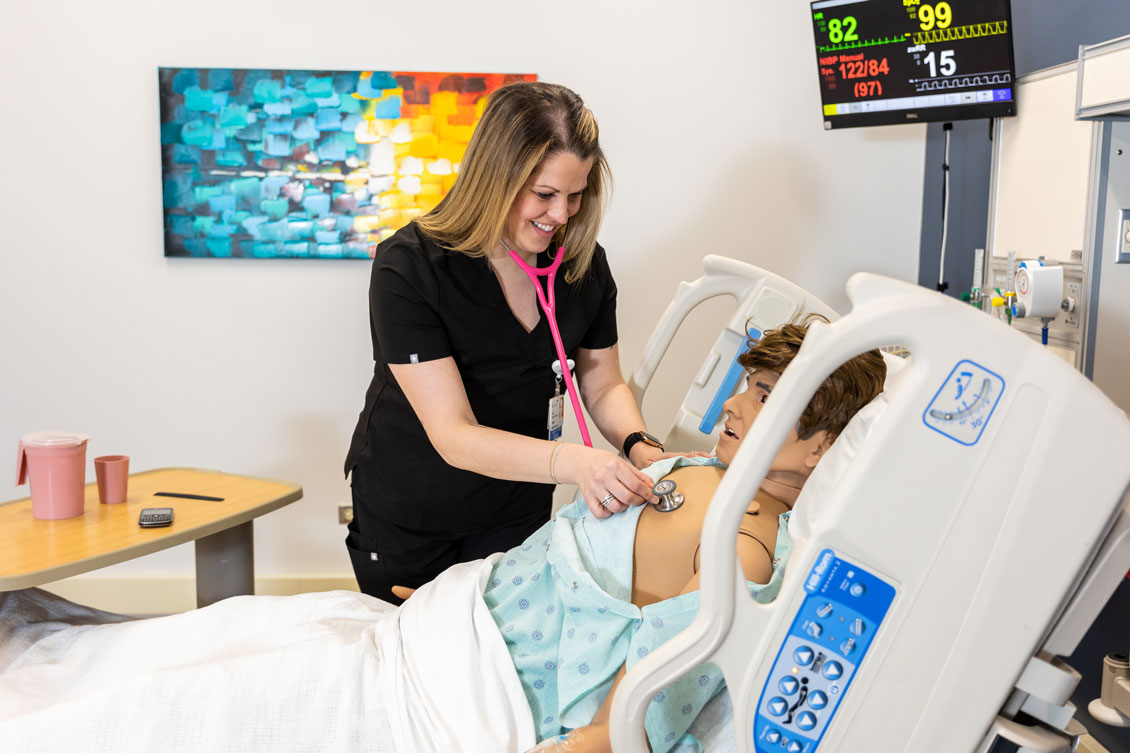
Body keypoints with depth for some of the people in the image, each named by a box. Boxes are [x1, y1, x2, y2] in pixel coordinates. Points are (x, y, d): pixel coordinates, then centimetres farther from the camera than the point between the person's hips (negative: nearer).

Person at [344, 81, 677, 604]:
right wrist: (572, 462, -48)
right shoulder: (407, 267, -27)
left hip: (518, 512, 3)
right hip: (408, 518, -3)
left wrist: (638, 445, -23)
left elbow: (603, 385, 0)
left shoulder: (582, 262, -11)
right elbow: (453, 435, -33)